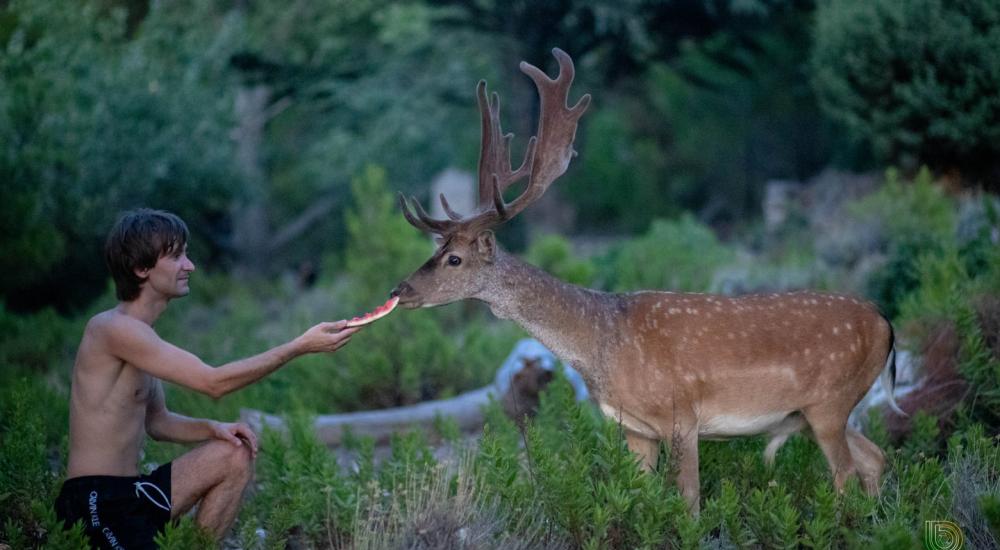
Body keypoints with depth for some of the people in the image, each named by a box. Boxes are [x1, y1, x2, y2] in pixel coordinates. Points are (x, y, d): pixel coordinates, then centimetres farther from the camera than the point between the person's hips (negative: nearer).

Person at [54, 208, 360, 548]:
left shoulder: (137, 333, 16)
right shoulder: (114, 329, -16)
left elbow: (157, 424, 21)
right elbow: (214, 383, -19)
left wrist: (214, 428, 0)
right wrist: (300, 347, -17)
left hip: (129, 495, 10)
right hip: (97, 504, -10)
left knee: (236, 455, 8)